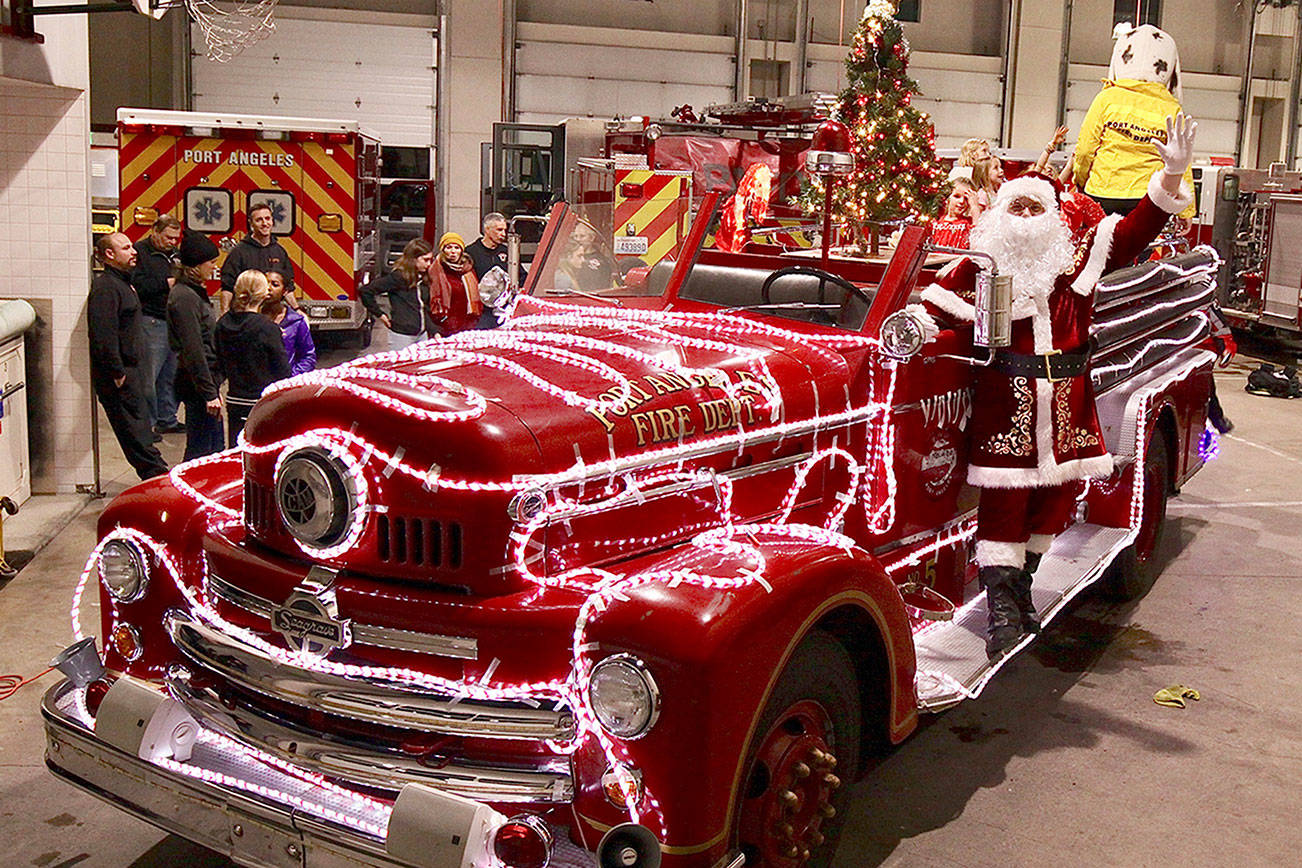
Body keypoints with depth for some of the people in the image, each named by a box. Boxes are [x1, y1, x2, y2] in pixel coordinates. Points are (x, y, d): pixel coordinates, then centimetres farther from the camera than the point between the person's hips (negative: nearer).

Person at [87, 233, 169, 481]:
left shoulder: (122, 282, 18)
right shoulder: (105, 287, -15)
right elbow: (103, 336, -23)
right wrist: (118, 374, -22)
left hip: (131, 369, 10)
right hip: (119, 373, -10)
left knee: (139, 427, 14)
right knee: (136, 431, -6)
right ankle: (158, 474, -6)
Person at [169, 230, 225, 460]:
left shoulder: (195, 292, 15)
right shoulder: (185, 297, -16)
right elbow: (192, 350, -21)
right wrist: (210, 393, -22)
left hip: (206, 379, 10)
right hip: (196, 383, -10)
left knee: (216, 449, 14)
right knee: (201, 450, -5)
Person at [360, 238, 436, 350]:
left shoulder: (424, 279, 10)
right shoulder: (398, 277, -12)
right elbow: (366, 291, -15)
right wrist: (380, 314, -8)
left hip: (422, 335, 7)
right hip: (402, 336, -7)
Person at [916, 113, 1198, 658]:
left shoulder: (1077, 259, 10)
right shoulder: (980, 265, 2)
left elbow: (1134, 232, 6)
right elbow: (938, 302, 0)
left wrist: (1171, 178, -5)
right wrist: (916, 328, -22)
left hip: (1065, 403, 4)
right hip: (1004, 399, -4)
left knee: (1051, 499, 13)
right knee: (1003, 502, -3)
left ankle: (1021, 584, 31)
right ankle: (1001, 607, 2)